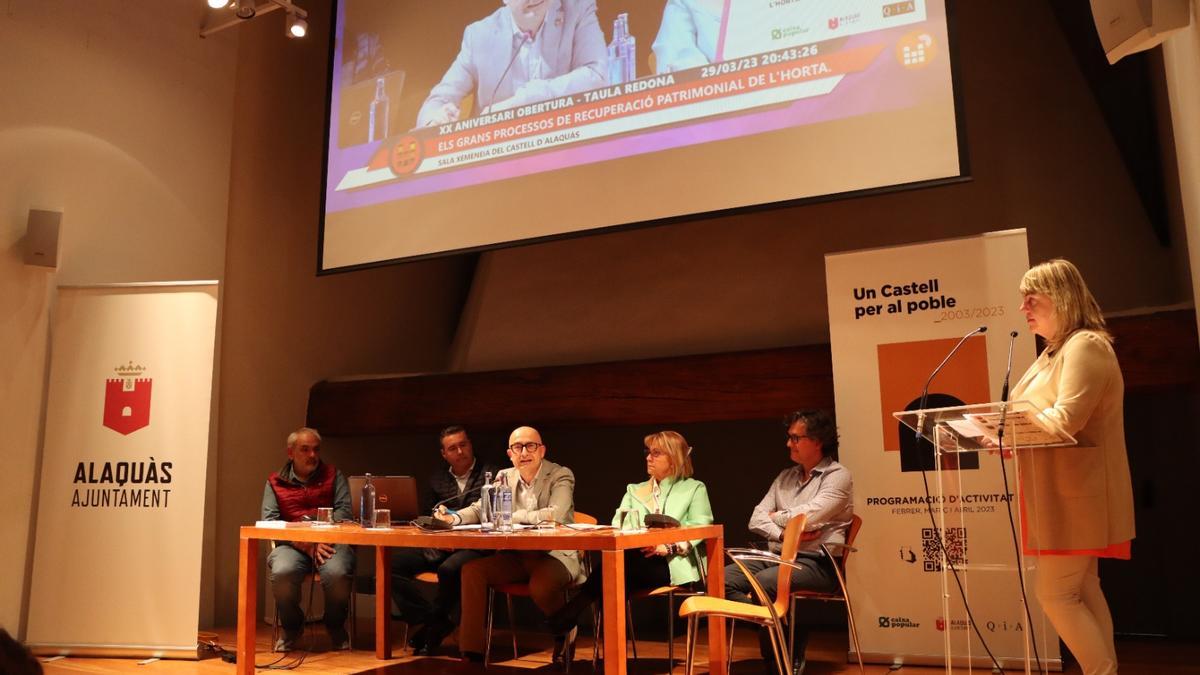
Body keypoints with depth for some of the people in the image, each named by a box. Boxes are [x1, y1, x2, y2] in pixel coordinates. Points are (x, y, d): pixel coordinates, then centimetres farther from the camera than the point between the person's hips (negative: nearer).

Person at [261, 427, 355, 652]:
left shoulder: (334, 476, 16)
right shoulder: (275, 482, 15)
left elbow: (343, 511, 3)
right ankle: (292, 628, -1)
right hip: (292, 544, 1)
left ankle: (335, 627, 0)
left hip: (330, 541, 0)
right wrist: (306, 545, -14)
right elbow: (269, 521, 2)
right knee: (281, 573, -34)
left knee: (337, 573, -34)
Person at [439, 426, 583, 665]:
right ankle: (472, 652, -7)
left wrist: (512, 515, -18)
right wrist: (454, 518, -14)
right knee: (472, 569, -14)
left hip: (555, 554, -5)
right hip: (517, 555, 5)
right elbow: (479, 509, 8)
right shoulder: (505, 477, 9)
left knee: (540, 586, -34)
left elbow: (556, 514, -23)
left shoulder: (561, 476, -7)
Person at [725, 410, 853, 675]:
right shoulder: (785, 477, 18)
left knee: (763, 582, -32)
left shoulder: (838, 476, -3)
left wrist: (777, 517, 2)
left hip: (815, 562, -6)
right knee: (724, 578, -17)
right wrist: (783, 533, -11)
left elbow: (807, 517, -17)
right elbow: (756, 519, 9)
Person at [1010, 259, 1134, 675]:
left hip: (1075, 493, -10)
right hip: (1059, 493, 10)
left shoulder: (1085, 345, -14)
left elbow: (1066, 418, -26)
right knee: (1082, 592, 11)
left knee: (1055, 594, -6)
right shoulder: (1054, 352, 18)